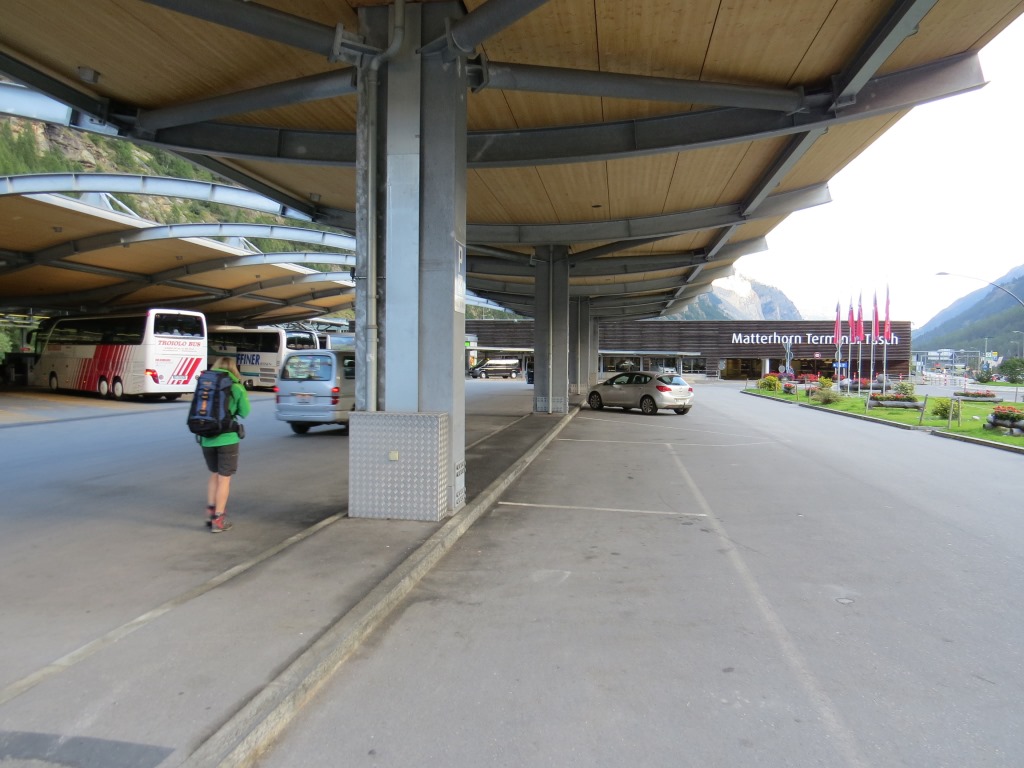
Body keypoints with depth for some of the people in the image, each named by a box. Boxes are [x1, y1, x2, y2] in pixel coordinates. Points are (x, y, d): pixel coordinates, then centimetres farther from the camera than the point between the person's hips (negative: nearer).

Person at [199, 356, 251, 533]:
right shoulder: (236, 387, -3)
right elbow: (245, 412, 2)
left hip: (206, 438, 3)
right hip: (227, 438, -3)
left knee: (214, 474, 22)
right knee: (224, 478, 6)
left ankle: (210, 513, 20)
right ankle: (218, 520, 9)